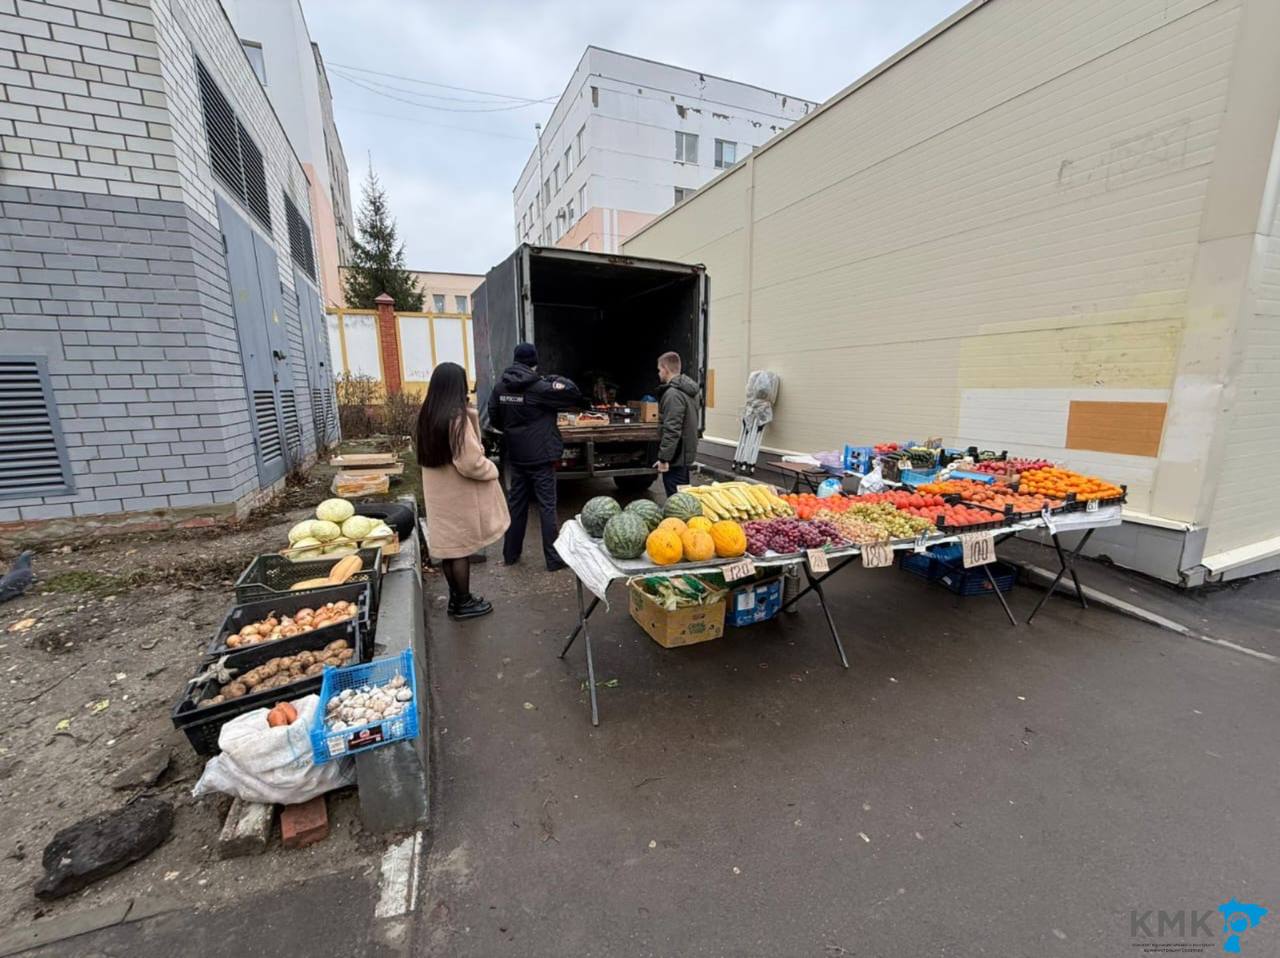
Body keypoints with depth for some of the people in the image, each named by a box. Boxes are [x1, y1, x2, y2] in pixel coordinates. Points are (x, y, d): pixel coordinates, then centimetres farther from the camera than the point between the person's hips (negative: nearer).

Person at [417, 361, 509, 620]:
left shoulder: (428, 415, 4)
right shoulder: (457, 417, -22)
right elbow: (470, 462, -25)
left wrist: (471, 416, 3)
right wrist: (492, 470, -6)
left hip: (439, 492, 8)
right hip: (459, 494, -8)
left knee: (448, 545, 16)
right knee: (461, 548, 5)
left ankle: (456, 599, 29)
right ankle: (464, 603, 19)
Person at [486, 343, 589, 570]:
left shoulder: (500, 387, 2)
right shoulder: (539, 387, -14)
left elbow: (494, 420, 10)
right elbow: (572, 392, -8)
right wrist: (586, 404, 13)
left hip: (515, 456, 5)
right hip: (540, 456, -5)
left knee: (516, 504, 15)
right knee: (547, 507, 1)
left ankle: (510, 554, 24)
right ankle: (553, 558, 6)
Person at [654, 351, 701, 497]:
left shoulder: (673, 394, -20)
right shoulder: (691, 389, 10)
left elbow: (672, 430, -25)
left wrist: (663, 458, -22)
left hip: (676, 456, -10)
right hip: (686, 452, 10)